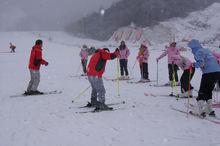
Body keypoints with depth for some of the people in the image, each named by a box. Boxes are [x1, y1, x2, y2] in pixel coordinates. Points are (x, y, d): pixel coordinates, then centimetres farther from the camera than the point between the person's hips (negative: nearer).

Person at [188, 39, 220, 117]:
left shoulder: (198, 52, -3)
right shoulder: (207, 50, 21)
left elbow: (200, 63, -19)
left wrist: (194, 64, -1)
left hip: (208, 73, -8)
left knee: (202, 92, 2)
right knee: (209, 91, 21)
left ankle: (202, 111, -5)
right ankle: (210, 110, 21)